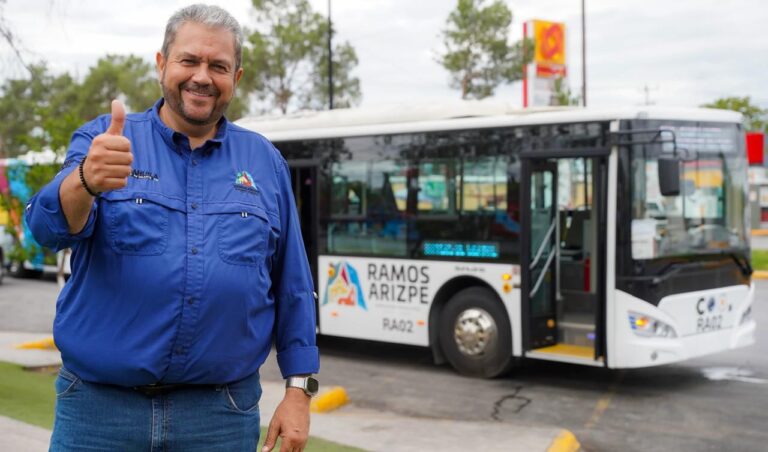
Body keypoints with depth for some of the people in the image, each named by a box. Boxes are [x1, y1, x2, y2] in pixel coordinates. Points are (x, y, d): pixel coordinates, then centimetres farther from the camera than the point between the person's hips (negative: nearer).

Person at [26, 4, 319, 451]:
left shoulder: (266, 162, 7)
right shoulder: (103, 138, 2)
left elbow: (293, 291, 8)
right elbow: (50, 226, -16)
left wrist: (299, 389, 2)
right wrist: (85, 182, -37)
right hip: (99, 409, -1)